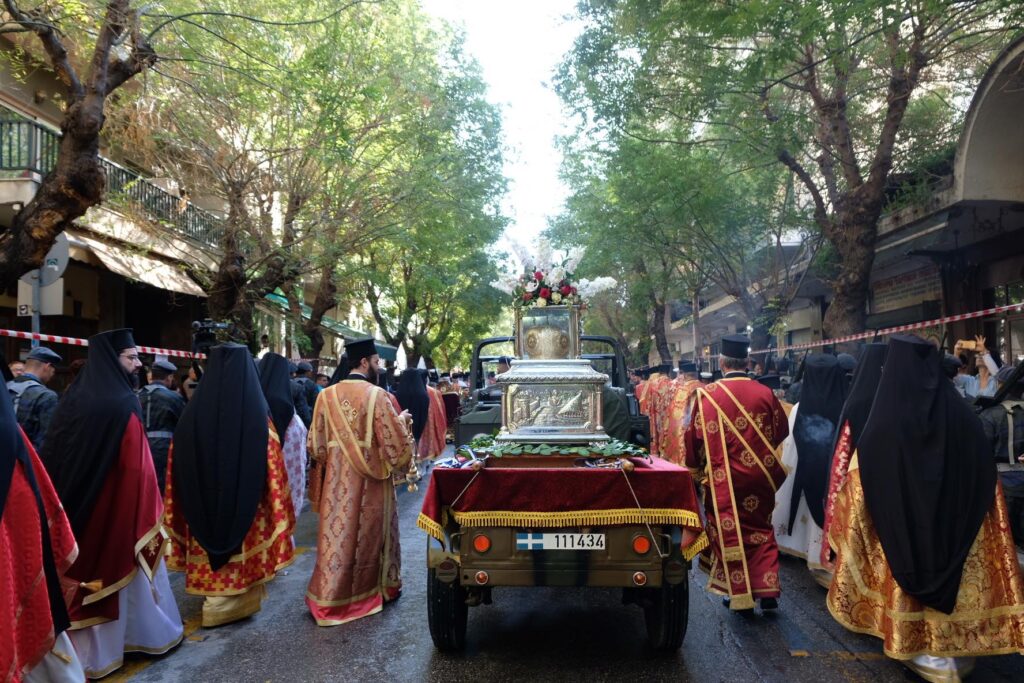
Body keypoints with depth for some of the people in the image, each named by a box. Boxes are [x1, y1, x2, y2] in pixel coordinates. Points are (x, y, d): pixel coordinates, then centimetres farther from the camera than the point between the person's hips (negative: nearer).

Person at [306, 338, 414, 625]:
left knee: (338, 534, 10)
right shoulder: (377, 395, -13)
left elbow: (315, 445, 2)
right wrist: (402, 422, 6)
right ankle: (382, 587, 28)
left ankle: (329, 597, 15)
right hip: (371, 481, -3)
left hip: (337, 482, 3)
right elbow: (395, 443, -12)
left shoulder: (327, 395, -1)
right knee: (371, 533, 12)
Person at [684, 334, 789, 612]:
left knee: (729, 534, 10)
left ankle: (741, 595, 18)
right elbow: (781, 432, 8)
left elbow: (696, 436, -6)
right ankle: (767, 591, 17)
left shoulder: (708, 394, -14)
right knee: (761, 532, 18)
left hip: (724, 478, -3)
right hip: (760, 477, 3)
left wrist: (695, 468, 11)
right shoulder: (766, 394, -5)